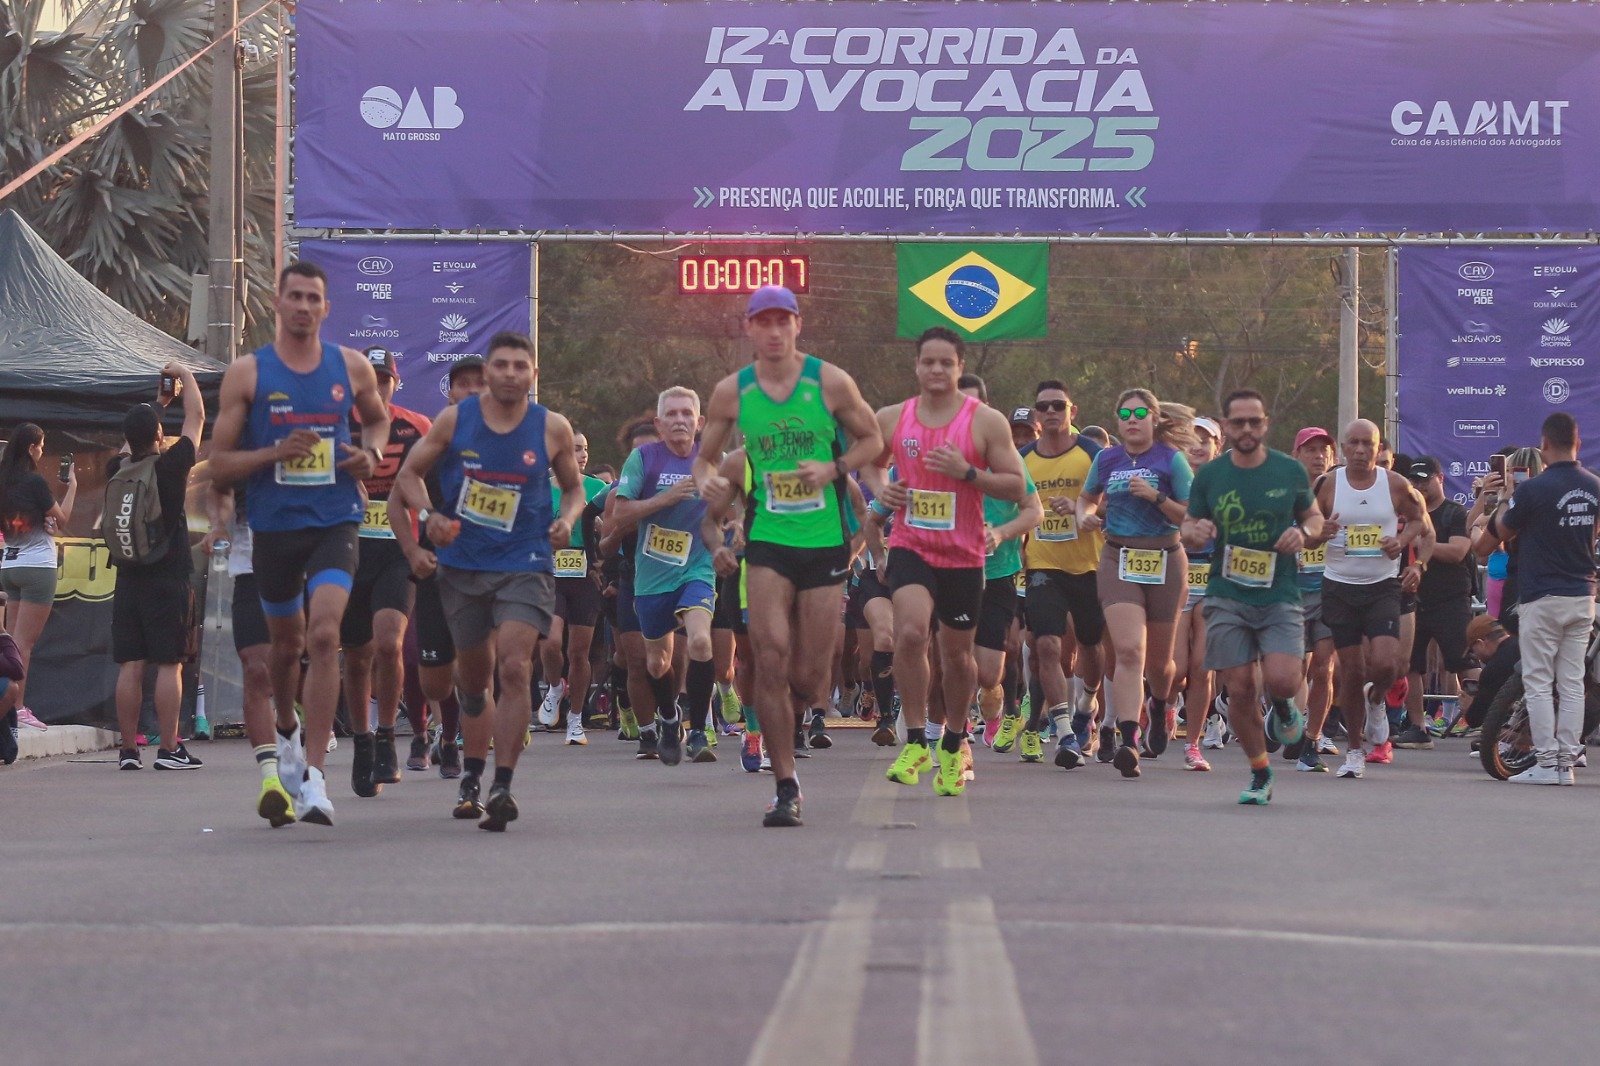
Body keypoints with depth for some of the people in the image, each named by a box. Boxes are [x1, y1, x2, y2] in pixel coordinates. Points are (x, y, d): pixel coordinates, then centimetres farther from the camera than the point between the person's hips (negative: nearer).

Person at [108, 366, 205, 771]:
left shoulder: (117, 469, 3)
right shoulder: (170, 466, -8)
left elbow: (133, 444, 27)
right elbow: (196, 417, 4)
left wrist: (157, 404, 36)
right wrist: (185, 375, 18)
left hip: (128, 581, 4)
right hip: (168, 581, -4)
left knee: (130, 667, 3)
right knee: (169, 665, -4)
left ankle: (128, 750, 3)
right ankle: (169, 749, -7)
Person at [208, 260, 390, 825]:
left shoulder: (352, 367, 4)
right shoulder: (247, 372, -1)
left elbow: (378, 418, 25)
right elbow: (219, 463, -1)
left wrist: (371, 452, 3)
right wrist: (275, 453, -17)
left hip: (334, 522, -1)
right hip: (273, 525, 1)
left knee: (324, 635, -19)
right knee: (286, 642, 16)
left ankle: (313, 776, -21)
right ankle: (285, 734, 47)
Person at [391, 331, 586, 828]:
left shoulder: (552, 428, -2)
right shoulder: (454, 420, -1)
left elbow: (573, 487, 13)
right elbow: (409, 474, 8)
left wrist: (566, 520, -8)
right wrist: (428, 514, -10)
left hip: (524, 566, -2)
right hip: (462, 564, 2)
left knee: (515, 668, -20)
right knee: (474, 679, 13)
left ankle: (502, 786, -19)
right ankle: (471, 778, 32)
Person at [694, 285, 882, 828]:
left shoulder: (830, 382, -2)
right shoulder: (731, 391, 2)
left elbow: (872, 439, 9)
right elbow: (705, 456, 12)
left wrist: (834, 468, -10)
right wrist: (706, 480, -12)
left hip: (825, 540, 0)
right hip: (768, 541, 0)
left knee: (809, 677, 2)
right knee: (771, 659, -14)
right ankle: (786, 787, -6)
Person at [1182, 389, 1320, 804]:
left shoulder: (1290, 471, 2)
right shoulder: (1209, 475, 3)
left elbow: (1313, 515, 16)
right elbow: (1189, 525, 13)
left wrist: (1303, 532, -7)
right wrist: (1195, 531, -11)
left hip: (1280, 595, -1)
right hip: (1227, 597, 1)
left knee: (1281, 680, -18)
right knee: (1240, 690, -3)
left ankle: (1283, 706, 20)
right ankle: (1260, 773, 16)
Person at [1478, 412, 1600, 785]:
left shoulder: (1534, 489, -15)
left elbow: (1502, 530, -2)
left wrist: (1506, 498, 15)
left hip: (1541, 598, -6)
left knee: (1538, 682, -1)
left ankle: (1546, 762, -4)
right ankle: (1567, 762, 7)